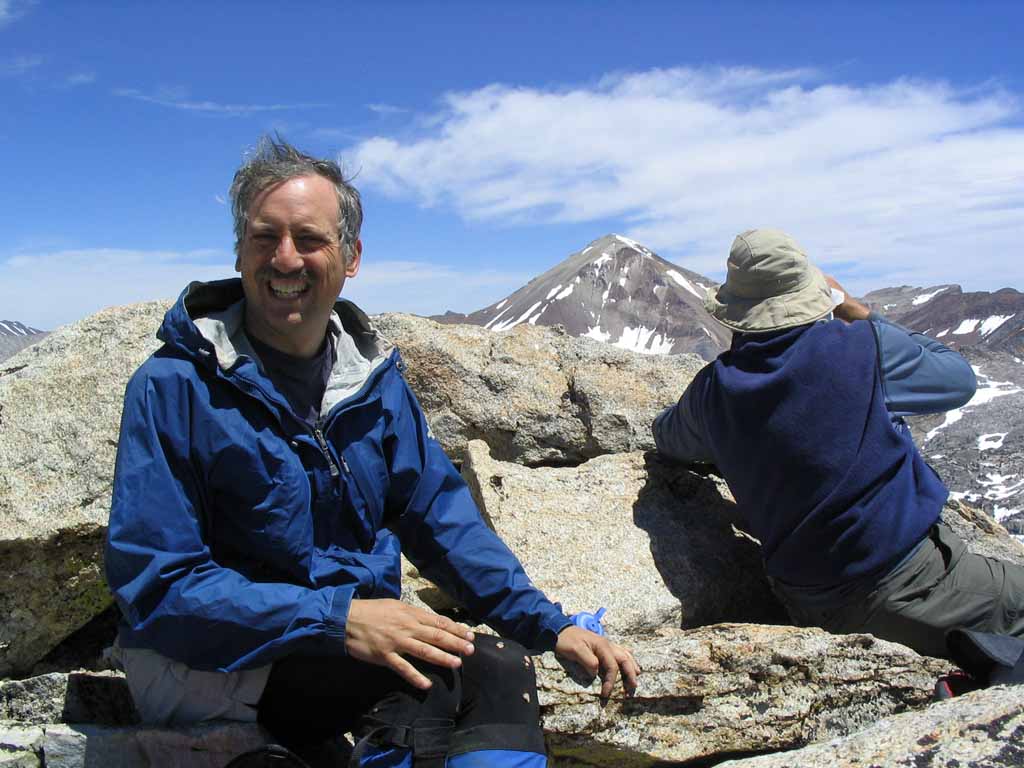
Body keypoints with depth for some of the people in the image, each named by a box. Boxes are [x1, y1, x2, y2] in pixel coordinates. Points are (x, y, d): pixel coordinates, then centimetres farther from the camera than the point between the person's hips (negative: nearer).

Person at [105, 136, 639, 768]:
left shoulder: (375, 379, 3)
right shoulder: (174, 387, -13)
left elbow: (440, 517, 4)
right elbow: (155, 584, -16)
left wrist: (551, 626, -5)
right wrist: (338, 617, -26)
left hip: (353, 637, 5)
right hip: (206, 664, -5)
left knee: (499, 668, -18)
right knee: (423, 671, -27)